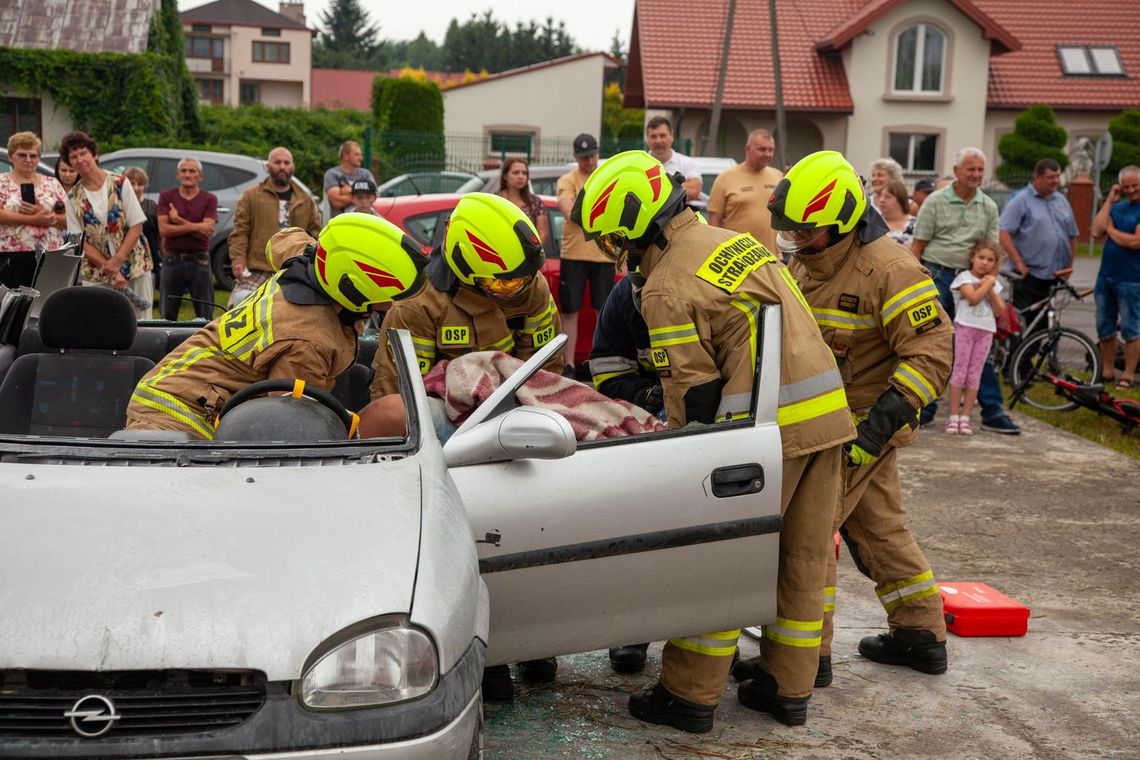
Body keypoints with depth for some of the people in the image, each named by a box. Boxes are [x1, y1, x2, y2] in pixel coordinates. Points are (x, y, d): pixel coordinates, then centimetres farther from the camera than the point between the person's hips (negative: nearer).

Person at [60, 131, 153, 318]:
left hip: (134, 266, -1)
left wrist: (116, 262, -14)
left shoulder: (120, 183, -2)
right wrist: (110, 268, -14)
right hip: (96, 276, 1)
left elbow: (136, 226, -4)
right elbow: (80, 242, -1)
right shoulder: (73, 198, 2)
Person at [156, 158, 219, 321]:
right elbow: (163, 229, -7)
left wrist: (178, 220, -10)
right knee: (167, 315, 6)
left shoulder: (209, 199, 3)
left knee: (205, 316, 2)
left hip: (199, 260, -1)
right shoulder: (166, 196, 6)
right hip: (172, 261, 1)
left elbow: (207, 229, -11)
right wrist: (195, 227, -11)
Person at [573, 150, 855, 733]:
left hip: (770, 429, -8)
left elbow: (694, 393, -11)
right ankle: (788, 689, 25)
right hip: (828, 415, 8)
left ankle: (689, 696, 10)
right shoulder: (735, 242, 16)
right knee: (804, 559, 14)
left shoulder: (667, 289, -11)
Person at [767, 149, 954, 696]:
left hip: (859, 428, -9)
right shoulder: (802, 264, 7)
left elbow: (931, 353, -22)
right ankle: (922, 636, 29)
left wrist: (880, 423, -27)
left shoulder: (889, 270, -20)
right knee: (878, 528, 17)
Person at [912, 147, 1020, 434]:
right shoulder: (936, 201, -1)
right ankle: (925, 406, 9)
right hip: (937, 276, -3)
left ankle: (992, 411, 7)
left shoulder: (989, 207, 10)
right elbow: (918, 245, -2)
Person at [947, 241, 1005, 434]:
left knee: (974, 375, 3)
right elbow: (973, 297, -18)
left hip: (985, 331, 4)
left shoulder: (994, 283, 16)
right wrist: (988, 283, -7)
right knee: (960, 371, -5)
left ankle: (965, 417, 4)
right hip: (965, 327, -4)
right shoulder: (964, 277, 0)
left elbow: (998, 311, 6)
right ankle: (953, 417, -4)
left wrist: (990, 289, -3)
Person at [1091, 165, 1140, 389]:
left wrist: (1111, 229, -6)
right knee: (1104, 327, 13)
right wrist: (1109, 200, -1)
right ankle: (1107, 371, 24)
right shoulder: (1118, 207, 11)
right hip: (1106, 276, 7)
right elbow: (1096, 231, -1)